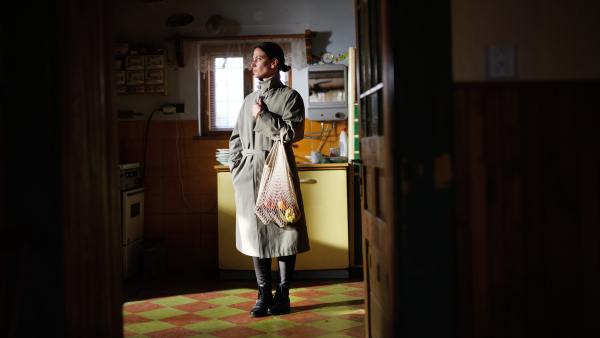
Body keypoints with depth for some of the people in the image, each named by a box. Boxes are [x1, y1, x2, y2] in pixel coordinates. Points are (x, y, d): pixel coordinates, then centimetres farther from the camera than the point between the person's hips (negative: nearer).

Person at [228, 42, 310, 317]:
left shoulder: (289, 96, 1)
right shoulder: (250, 100, 18)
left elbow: (293, 132, -13)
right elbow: (236, 138, 20)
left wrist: (262, 115, -10)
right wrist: (236, 169, 9)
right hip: (248, 174, 5)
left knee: (283, 233, -1)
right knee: (256, 233, 6)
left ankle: (282, 295, 10)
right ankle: (264, 294, 14)